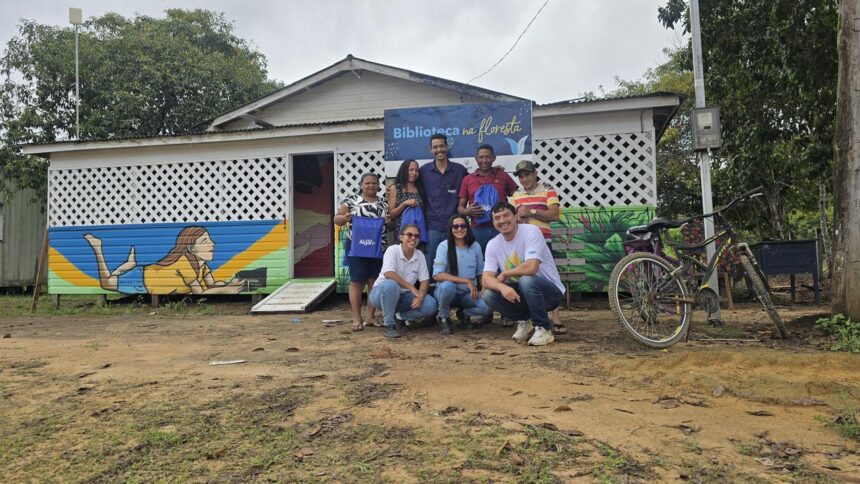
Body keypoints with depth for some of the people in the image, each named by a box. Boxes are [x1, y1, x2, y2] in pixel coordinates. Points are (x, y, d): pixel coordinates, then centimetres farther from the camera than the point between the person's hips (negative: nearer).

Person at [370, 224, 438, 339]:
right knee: (391, 285, -40)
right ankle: (389, 324, -20)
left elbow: (424, 280, -4)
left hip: (404, 295, 4)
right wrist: (412, 288, -30)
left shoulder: (420, 256, -2)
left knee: (430, 305, -19)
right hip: (382, 292, -4)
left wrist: (420, 296, -25)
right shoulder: (393, 250, -16)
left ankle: (398, 317, 3)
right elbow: (388, 273, -30)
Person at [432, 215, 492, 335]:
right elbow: (437, 275, -22)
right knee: (448, 285, -38)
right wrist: (467, 281, -27)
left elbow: (481, 272, 10)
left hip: (468, 293, 3)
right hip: (446, 291, -3)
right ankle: (443, 317, -6)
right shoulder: (444, 246, -10)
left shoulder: (475, 246, 1)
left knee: (487, 307, -26)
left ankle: (464, 313, 10)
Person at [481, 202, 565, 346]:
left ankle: (544, 329, -14)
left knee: (527, 280, -36)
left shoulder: (531, 231, -19)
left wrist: (504, 274, -16)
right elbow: (486, 279, -11)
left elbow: (531, 268, -32)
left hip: (551, 292, -5)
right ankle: (524, 320, 8)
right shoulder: (493, 245, -2)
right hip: (521, 292, 5)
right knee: (489, 296, -19)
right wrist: (502, 287, -33)